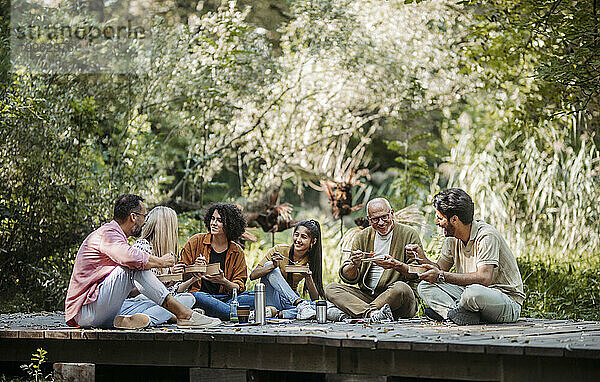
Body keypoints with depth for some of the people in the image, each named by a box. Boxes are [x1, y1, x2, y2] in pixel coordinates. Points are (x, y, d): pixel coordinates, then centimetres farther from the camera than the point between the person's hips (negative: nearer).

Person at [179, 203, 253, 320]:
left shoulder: (237, 252, 8)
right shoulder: (196, 241, 4)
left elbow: (239, 287, 2)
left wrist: (223, 281, -18)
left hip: (225, 297, 2)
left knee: (251, 298, -24)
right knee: (198, 296, -39)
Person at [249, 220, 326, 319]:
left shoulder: (310, 262, -1)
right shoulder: (278, 250, -8)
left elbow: (315, 298, -5)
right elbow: (253, 276, -13)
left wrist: (308, 278, -23)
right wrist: (273, 266, -30)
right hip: (271, 299, -2)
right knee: (269, 265, -28)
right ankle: (300, 303, -39)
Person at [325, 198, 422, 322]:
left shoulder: (408, 234, 2)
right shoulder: (362, 238, 13)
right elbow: (348, 278, 10)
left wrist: (397, 265, -24)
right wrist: (354, 265, -13)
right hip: (367, 296, 4)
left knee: (401, 288, -37)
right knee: (331, 289, -18)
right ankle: (372, 313, -42)